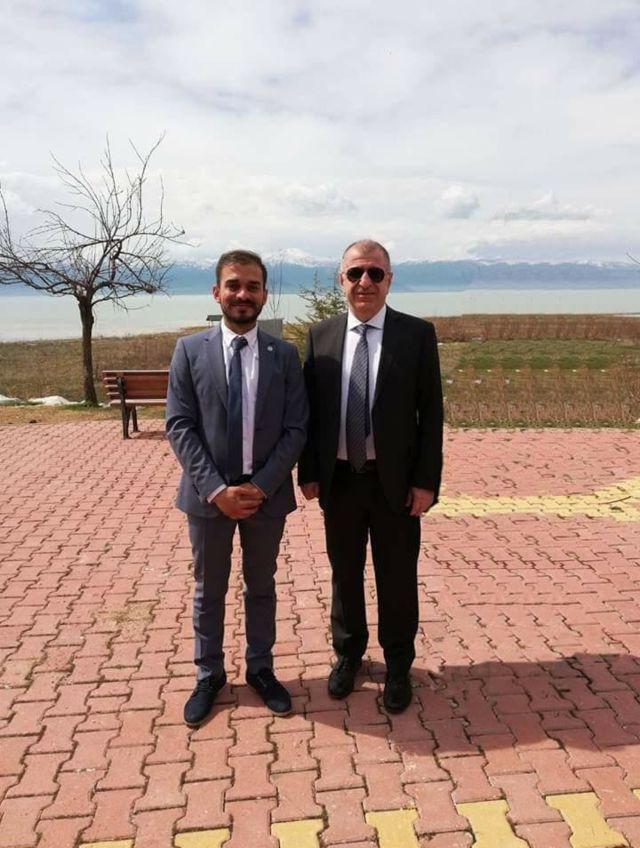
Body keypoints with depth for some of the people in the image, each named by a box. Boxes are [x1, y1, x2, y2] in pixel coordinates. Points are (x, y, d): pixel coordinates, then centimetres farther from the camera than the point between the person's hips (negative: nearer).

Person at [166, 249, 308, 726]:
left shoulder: (285, 355, -2)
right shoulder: (190, 351, -3)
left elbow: (296, 430, -5)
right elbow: (179, 427, -7)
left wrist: (261, 486, -15)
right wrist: (215, 489, -16)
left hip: (266, 493, 1)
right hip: (209, 494, 0)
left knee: (261, 586, 17)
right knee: (209, 590, 14)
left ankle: (261, 670, 35)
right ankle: (209, 676, 33)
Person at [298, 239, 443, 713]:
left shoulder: (417, 334, -5)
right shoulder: (321, 336, 2)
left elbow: (431, 412, -5)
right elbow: (310, 410, 5)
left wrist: (426, 480, -9)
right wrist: (308, 472, 1)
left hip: (395, 481, -2)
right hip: (339, 479, 2)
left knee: (397, 578, 12)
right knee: (345, 573, 17)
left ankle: (398, 665, 34)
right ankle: (349, 653, 40)